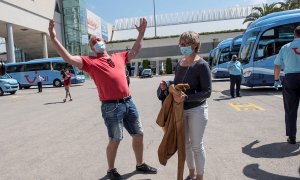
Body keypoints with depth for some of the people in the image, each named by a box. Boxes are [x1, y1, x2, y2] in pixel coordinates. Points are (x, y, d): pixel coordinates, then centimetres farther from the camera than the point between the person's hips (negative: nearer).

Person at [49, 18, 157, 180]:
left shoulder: (119, 57, 16)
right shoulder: (90, 61, 2)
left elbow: (135, 51, 28)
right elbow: (68, 58, -9)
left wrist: (141, 33, 28)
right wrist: (53, 38, -16)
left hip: (128, 102, 6)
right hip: (111, 106, -5)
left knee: (138, 134, 14)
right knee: (115, 140, 5)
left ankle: (140, 165, 36)